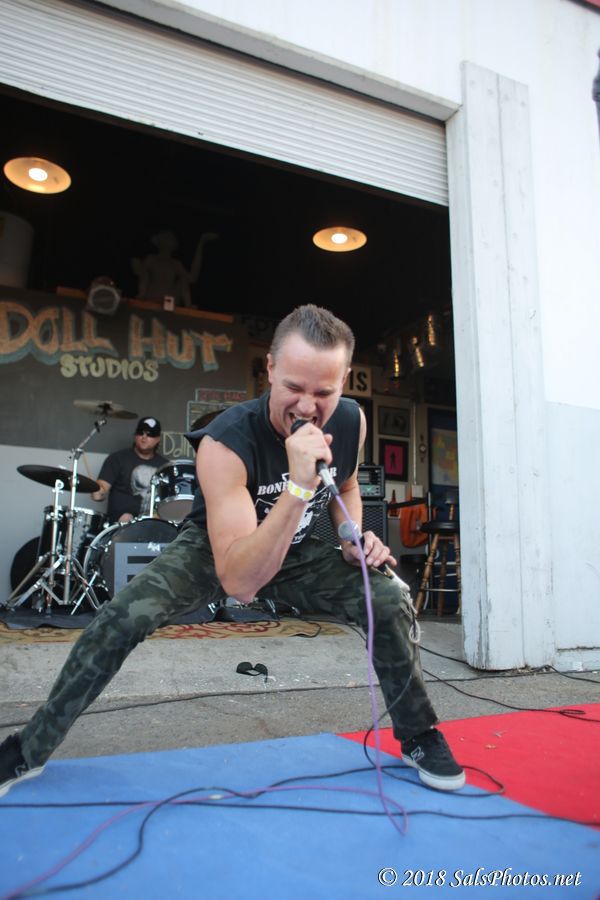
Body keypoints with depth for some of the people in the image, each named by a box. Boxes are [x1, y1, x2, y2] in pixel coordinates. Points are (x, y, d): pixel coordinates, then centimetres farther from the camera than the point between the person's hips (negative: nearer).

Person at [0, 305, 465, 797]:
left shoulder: (351, 421, -19)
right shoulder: (226, 442, -36)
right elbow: (238, 582, -43)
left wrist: (354, 539, -12)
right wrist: (299, 485, -53)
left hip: (299, 551, 4)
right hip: (215, 549, -3)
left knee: (391, 601, -13)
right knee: (124, 618, -24)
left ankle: (419, 738, 12)